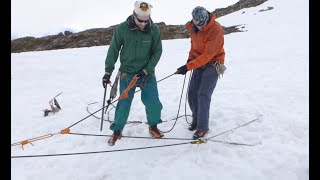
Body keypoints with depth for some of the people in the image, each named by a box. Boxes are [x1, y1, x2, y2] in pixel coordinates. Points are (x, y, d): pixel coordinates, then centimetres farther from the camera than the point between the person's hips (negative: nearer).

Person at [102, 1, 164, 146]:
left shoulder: (154, 29, -10)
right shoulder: (122, 28, -11)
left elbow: (157, 52, -4)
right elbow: (113, 50, -3)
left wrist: (146, 71, -13)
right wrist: (108, 72, -2)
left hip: (147, 73, 1)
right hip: (127, 73, 0)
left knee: (153, 103, -2)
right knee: (123, 104, 1)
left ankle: (153, 126, 25)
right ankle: (117, 131, 23)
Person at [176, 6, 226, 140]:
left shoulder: (216, 30, -22)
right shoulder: (193, 28, -2)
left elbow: (208, 55, -26)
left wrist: (188, 67, -29)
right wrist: (190, 58, -5)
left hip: (213, 64, -6)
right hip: (199, 63, 6)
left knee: (203, 95, -13)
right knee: (192, 94, 3)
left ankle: (203, 127, -2)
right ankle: (196, 120, 23)